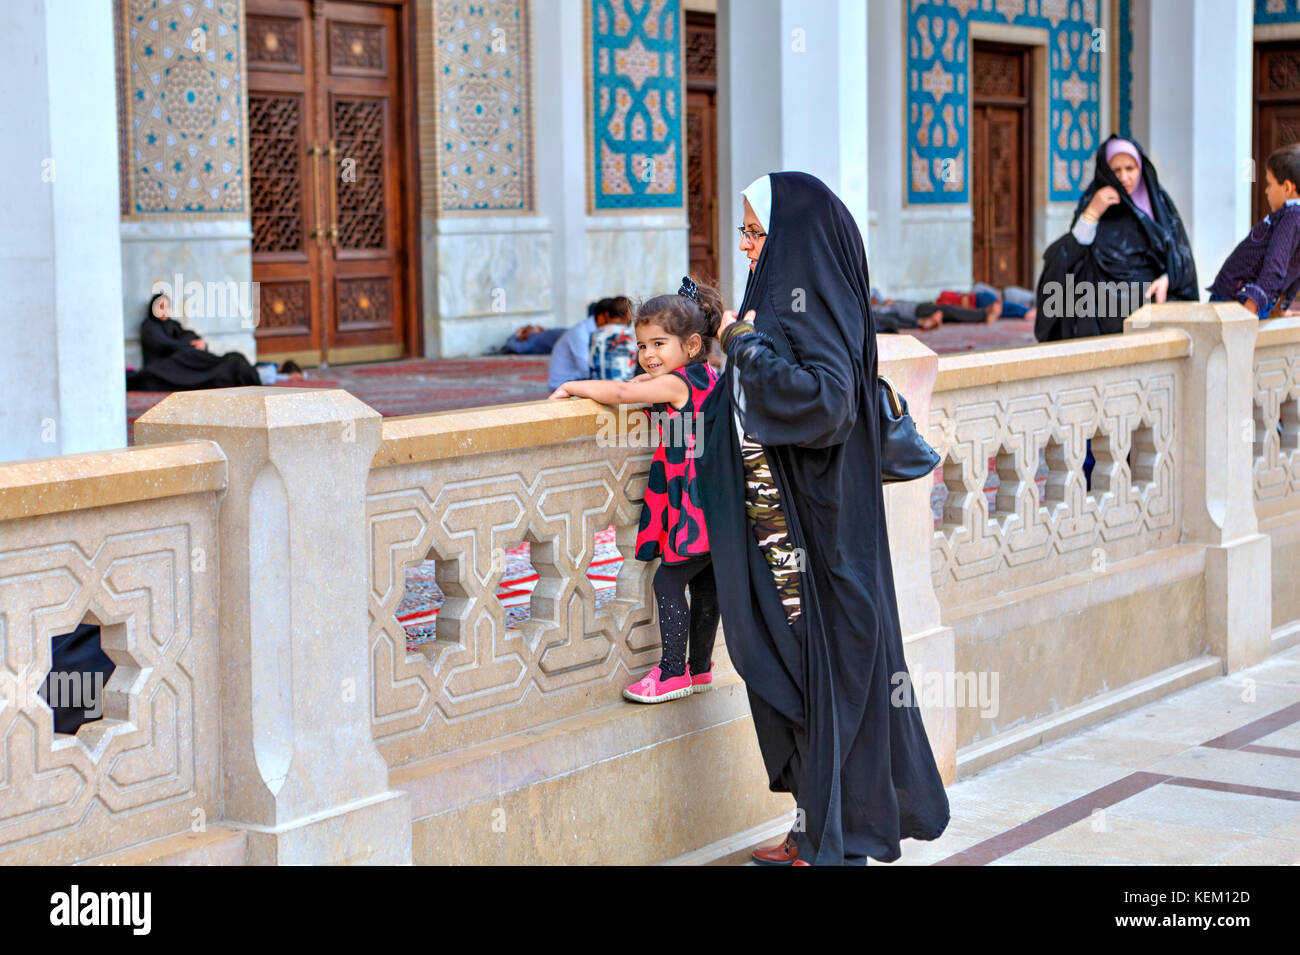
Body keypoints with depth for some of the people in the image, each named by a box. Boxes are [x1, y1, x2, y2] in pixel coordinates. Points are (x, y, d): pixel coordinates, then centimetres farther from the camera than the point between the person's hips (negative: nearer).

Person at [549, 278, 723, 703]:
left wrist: (574, 387, -4)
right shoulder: (707, 376, 13)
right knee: (704, 585, 14)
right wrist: (651, 380, 17)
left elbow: (620, 393, -17)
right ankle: (700, 668, 21)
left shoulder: (676, 383, -13)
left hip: (695, 506, -10)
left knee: (669, 581, -4)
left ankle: (672, 672, -3)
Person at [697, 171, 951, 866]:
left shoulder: (813, 309, -16)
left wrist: (746, 345, -25)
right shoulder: (782, 300, 12)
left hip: (816, 536, -9)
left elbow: (824, 400, -33)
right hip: (782, 536, 9)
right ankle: (815, 829, 23)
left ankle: (836, 841, 7)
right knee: (793, 674, 14)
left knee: (825, 674, -2)